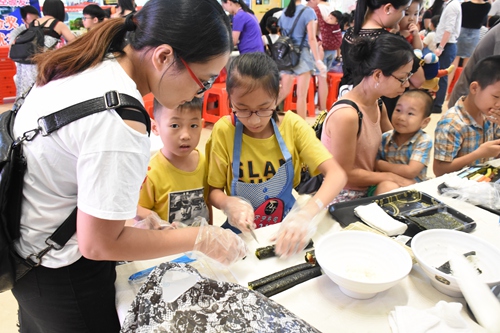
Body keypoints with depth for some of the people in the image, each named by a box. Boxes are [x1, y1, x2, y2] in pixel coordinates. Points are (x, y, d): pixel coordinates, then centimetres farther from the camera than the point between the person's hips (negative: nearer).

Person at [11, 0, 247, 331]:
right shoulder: (118, 121, -33)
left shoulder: (86, 66, -7)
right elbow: (97, 244, -25)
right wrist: (200, 238, -18)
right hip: (61, 276, -8)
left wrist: (132, 212, 4)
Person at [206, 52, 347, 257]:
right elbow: (214, 191, -2)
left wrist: (308, 213, -32)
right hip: (243, 234, -2)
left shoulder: (293, 125, -8)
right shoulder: (224, 131, -10)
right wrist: (228, 203, -24)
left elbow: (336, 174, -15)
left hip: (287, 230, 2)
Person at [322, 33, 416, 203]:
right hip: (344, 199, -8)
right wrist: (392, 178, -13)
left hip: (367, 189, 8)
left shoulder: (378, 105, 1)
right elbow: (345, 174, -21)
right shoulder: (346, 115, -28)